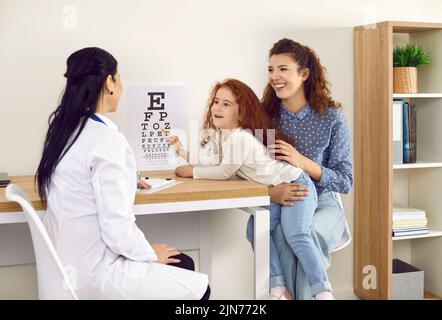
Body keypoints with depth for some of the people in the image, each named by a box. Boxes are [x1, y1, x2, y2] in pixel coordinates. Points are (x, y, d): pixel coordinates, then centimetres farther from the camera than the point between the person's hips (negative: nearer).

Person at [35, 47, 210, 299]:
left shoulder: (64, 129, 4)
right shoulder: (106, 139, -23)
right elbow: (117, 228, -24)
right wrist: (150, 253, -6)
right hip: (95, 274, -9)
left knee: (184, 264, 16)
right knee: (198, 287, 1)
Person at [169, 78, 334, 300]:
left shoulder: (239, 137, -22)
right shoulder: (223, 134, 9)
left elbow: (224, 172, -16)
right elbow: (212, 161, 18)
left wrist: (192, 172, -4)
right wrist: (182, 151, 13)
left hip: (295, 184, -10)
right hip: (277, 191, 10)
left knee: (296, 236, -25)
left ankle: (322, 291, -26)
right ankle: (278, 286, 0)